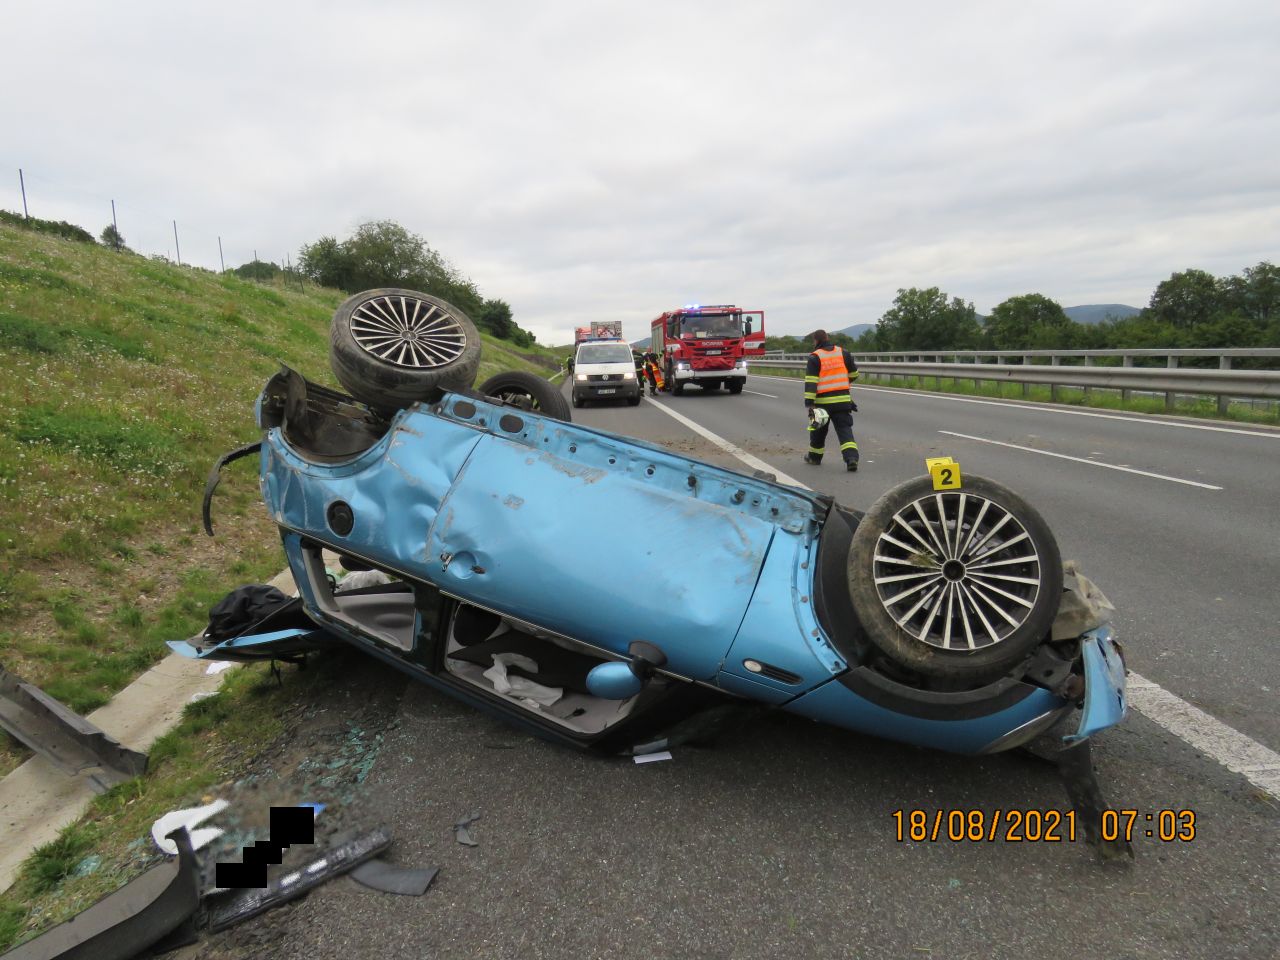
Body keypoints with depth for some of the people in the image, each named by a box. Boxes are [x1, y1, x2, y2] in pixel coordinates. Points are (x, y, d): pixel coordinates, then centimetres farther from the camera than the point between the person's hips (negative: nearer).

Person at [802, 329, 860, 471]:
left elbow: (811, 382, -14)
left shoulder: (815, 357, -6)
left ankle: (815, 456, 31)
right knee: (845, 429, 0)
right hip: (843, 400, 2)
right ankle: (851, 458, -17)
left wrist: (809, 403, -16)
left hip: (823, 401, -2)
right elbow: (854, 374, 17)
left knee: (818, 430, 16)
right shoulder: (843, 352, 7)